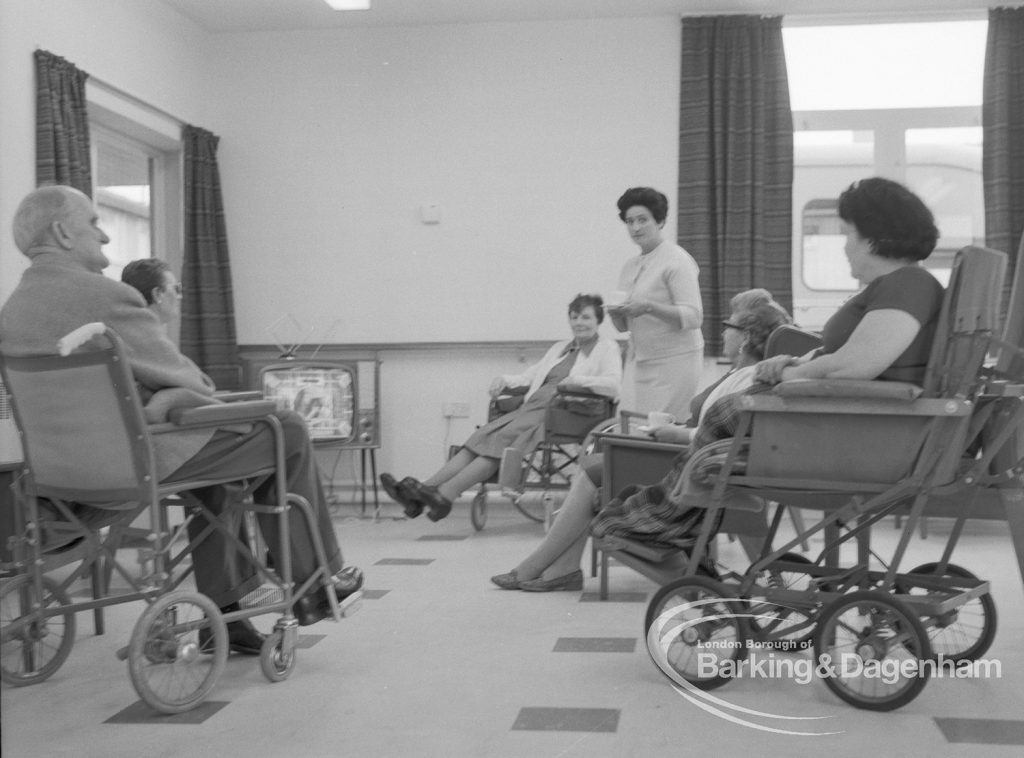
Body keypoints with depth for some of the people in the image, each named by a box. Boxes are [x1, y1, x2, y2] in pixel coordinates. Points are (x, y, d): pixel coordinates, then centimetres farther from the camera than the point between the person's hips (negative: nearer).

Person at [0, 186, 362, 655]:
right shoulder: (104, 295, -21)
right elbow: (177, 375, -15)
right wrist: (216, 401, 7)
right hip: (143, 456, -9)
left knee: (220, 441, 31)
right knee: (286, 431, 6)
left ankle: (223, 614, 32)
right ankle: (315, 585, 16)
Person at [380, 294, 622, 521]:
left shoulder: (607, 347, 11)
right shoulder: (559, 348, 31)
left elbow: (614, 385, -5)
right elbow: (529, 376, 28)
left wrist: (578, 380, -17)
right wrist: (505, 379, 8)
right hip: (532, 407, 6)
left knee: (504, 438, -27)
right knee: (484, 436, -17)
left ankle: (444, 495, -38)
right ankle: (424, 491, -29)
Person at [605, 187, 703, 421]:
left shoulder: (677, 261, -7)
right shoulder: (630, 266, 14)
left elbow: (693, 317, -16)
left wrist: (649, 307, -26)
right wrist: (615, 314, -5)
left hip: (674, 362, -7)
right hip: (638, 361, 7)